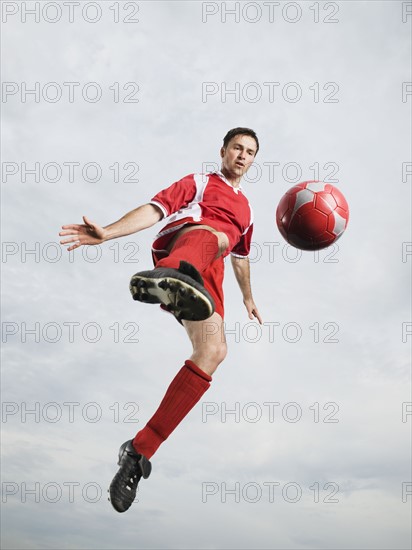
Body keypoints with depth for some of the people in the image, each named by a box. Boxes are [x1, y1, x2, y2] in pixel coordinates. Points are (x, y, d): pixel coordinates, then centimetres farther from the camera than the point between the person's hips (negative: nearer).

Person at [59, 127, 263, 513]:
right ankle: (168, 277, -81)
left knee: (213, 352, -20)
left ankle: (139, 451, -17)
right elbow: (154, 210, 5)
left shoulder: (246, 210, 35)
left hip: (208, 274, 5)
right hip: (182, 241, -4)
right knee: (213, 236, -40)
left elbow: (240, 257, 46)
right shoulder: (198, 183, 19)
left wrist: (247, 297, 50)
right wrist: (107, 233, -11)